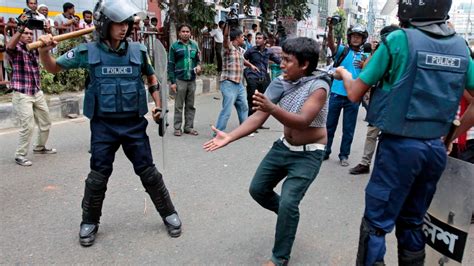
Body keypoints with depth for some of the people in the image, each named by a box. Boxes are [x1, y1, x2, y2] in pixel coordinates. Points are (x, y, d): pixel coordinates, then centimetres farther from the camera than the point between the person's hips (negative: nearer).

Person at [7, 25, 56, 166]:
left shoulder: (34, 48, 12)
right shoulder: (16, 49, -7)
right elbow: (9, 46, -29)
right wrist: (21, 27, -39)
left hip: (37, 93, 7)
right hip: (22, 95, -7)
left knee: (45, 122, 16)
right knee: (28, 126, -9)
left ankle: (40, 147, 36)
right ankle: (20, 155, 6)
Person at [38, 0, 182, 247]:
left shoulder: (138, 50, -3)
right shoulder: (88, 51, -5)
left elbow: (151, 77, 15)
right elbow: (53, 68, 6)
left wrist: (157, 105, 9)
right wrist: (44, 50, -14)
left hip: (134, 123, 1)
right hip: (103, 125, 0)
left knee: (148, 172, 7)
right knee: (98, 176, 8)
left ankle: (169, 214, 24)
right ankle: (89, 222, 29)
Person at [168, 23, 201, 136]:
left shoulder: (194, 45, 9)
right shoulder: (174, 46, -2)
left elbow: (198, 60, 19)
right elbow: (171, 64, -4)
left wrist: (198, 66, -6)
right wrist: (172, 82, -9)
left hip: (192, 80, 4)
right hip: (180, 80, -4)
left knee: (190, 106, 9)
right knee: (179, 106, 3)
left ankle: (189, 127, 18)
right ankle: (177, 128, 11)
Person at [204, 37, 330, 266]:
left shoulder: (318, 87, -22)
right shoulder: (279, 84, -7)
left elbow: (302, 122, -34)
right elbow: (258, 117, -11)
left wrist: (271, 108, -49)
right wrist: (229, 137, -22)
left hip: (308, 154, -6)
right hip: (283, 147, 7)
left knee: (288, 202, -16)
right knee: (258, 189, 11)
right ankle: (288, 215, 40)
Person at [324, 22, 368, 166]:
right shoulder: (342, 50, 1)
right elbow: (331, 44, -20)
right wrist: (330, 28, -36)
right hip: (337, 94, -2)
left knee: (349, 128, 8)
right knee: (330, 125, 7)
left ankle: (344, 155, 19)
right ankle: (325, 151, 20)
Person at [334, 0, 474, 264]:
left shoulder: (399, 40, -10)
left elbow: (355, 94, -4)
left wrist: (344, 74, 15)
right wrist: (451, 135, 18)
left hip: (399, 145, -6)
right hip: (436, 148, 6)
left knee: (377, 222, 4)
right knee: (412, 221, 19)